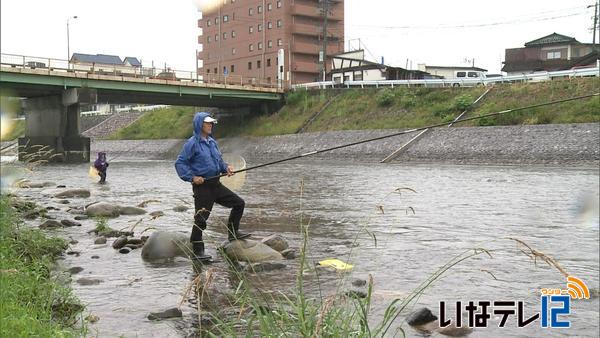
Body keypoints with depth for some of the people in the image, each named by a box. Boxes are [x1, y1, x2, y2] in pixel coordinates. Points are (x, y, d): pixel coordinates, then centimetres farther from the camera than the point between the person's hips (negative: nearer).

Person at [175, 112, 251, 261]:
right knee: (201, 219, -3)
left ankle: (233, 232, 20)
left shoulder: (212, 142, 11)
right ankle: (197, 250, 9)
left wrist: (226, 168, 2)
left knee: (239, 203, 8)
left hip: (216, 184, 8)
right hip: (202, 186, -7)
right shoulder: (192, 143, -10)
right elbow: (180, 163, -11)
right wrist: (192, 177, -19)